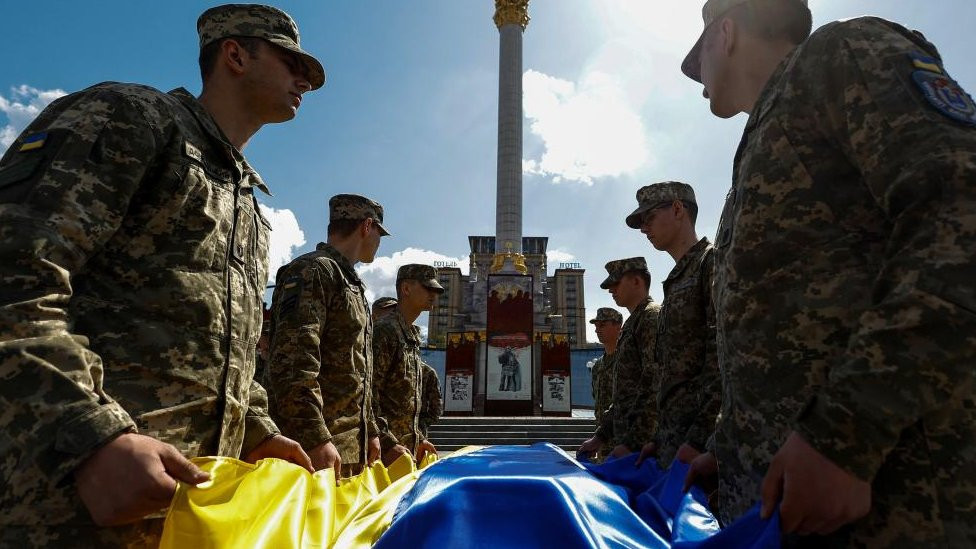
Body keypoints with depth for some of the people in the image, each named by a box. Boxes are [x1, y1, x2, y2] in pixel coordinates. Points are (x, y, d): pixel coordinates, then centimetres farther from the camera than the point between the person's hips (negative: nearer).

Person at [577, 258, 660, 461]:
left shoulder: (652, 317, -10)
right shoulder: (631, 324, 20)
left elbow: (654, 387, -20)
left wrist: (631, 443, -22)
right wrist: (600, 436, 19)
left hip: (643, 444, -9)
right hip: (626, 440, 9)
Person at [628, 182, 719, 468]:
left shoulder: (712, 260, -6)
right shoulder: (676, 280, 22)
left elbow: (724, 357, -17)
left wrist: (699, 438, -21)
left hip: (700, 436, -8)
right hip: (674, 434, 9)